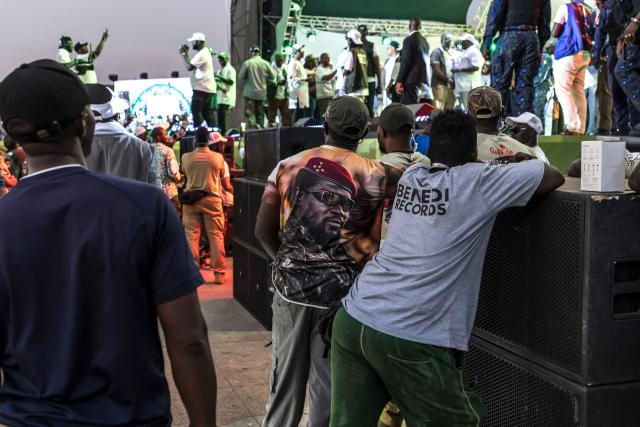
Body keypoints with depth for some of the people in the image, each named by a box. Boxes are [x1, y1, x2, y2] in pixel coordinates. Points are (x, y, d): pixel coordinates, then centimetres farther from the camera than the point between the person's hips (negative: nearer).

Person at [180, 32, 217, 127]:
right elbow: (192, 66, 20)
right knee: (207, 113, 11)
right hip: (207, 88, 10)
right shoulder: (205, 52, 19)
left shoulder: (201, 54, -14)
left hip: (201, 88, -10)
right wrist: (186, 54, 13)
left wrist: (184, 54, -9)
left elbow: (189, 67, -20)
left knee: (196, 111, -9)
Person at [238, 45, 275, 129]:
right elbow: (272, 77, 6)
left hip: (250, 93, -3)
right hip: (262, 93, 3)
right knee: (260, 113, 12)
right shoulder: (265, 63, 0)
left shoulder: (247, 63, -7)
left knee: (249, 113, -3)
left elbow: (240, 77, -3)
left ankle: (252, 128, -17)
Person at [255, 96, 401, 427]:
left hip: (290, 286, 3)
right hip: (340, 292, -3)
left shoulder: (287, 167, 3)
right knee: (329, 387, 10)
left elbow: (263, 231, 6)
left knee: (285, 380, 17)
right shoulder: (371, 174, -8)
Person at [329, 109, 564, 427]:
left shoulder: (411, 176, 14)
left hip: (351, 320, 6)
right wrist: (526, 166, 28)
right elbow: (555, 177, 8)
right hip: (410, 340, -6)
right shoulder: (476, 183, -2)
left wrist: (508, 168, 36)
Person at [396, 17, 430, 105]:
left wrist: (399, 81, -13)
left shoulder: (409, 40, -8)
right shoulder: (424, 40, 15)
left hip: (411, 79, -8)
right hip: (423, 79, 8)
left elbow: (406, 62, -14)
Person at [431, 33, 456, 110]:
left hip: (449, 85, 8)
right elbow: (436, 70, -14)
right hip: (440, 84, -8)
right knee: (439, 108, -12)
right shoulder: (437, 52, -6)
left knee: (450, 108, 6)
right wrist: (448, 79, -15)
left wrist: (453, 81, 6)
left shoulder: (450, 53, 18)